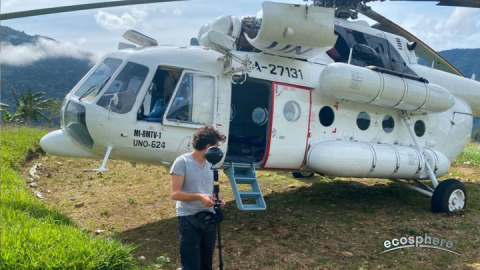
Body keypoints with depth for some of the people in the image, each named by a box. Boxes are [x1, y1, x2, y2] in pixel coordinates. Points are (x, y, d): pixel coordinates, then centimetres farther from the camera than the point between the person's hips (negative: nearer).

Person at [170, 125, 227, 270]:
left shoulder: (212, 163, 7)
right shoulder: (182, 162, -13)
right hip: (189, 219, -6)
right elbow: (175, 193, -17)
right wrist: (199, 196, -29)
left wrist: (219, 198, -7)